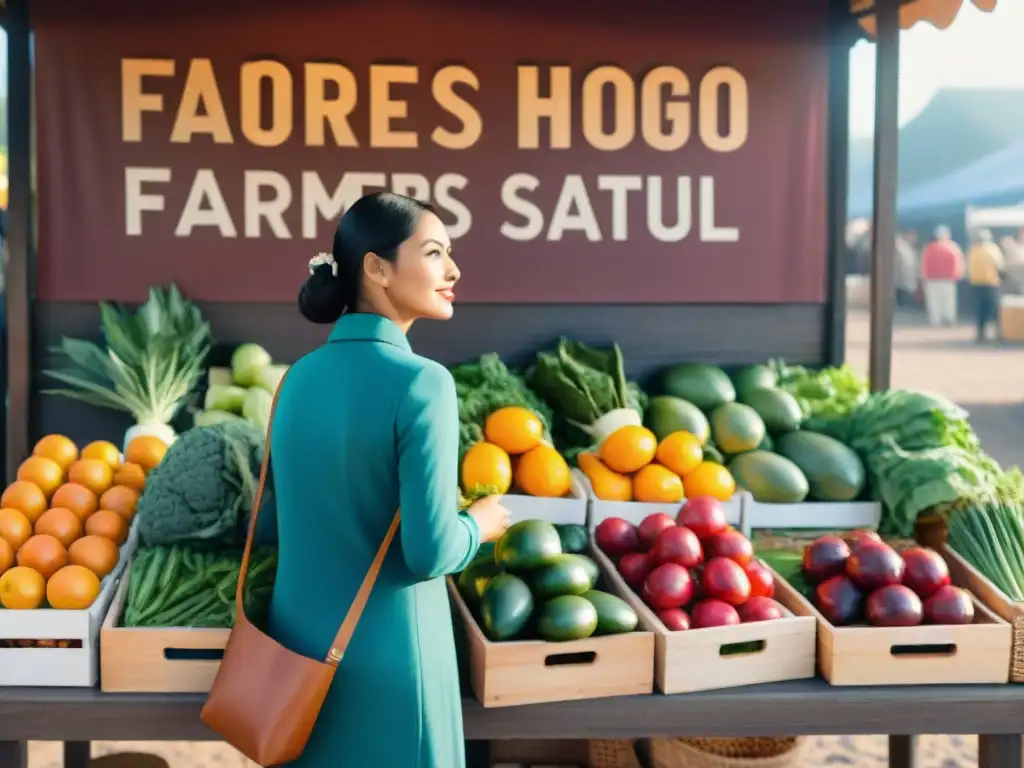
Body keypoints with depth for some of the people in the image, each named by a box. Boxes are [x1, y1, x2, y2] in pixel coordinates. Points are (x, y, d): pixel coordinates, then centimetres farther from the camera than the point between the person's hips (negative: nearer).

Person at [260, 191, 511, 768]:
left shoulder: (300, 376, 2)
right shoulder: (420, 381, -18)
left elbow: (270, 524, 12)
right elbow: (430, 552, -20)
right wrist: (480, 524, 0)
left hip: (299, 645, 6)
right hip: (385, 654, -6)